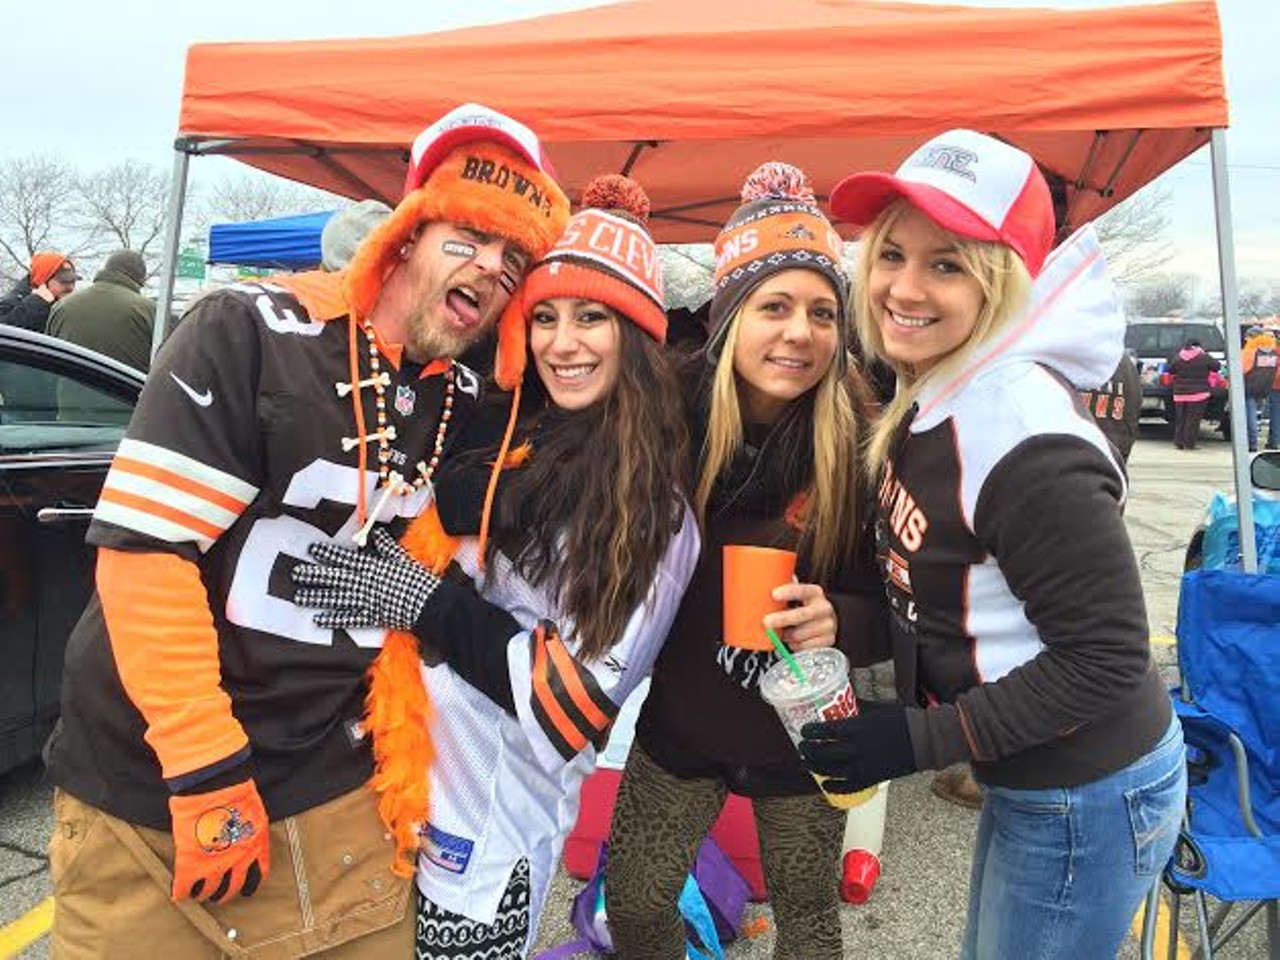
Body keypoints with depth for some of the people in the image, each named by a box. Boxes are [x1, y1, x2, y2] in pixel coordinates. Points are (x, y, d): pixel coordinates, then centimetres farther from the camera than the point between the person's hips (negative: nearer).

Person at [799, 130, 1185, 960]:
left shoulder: (1022, 437, -28)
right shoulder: (935, 397, -1)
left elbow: (1106, 658, -24)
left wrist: (921, 741, -21)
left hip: (1087, 804, -8)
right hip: (1029, 780, 8)